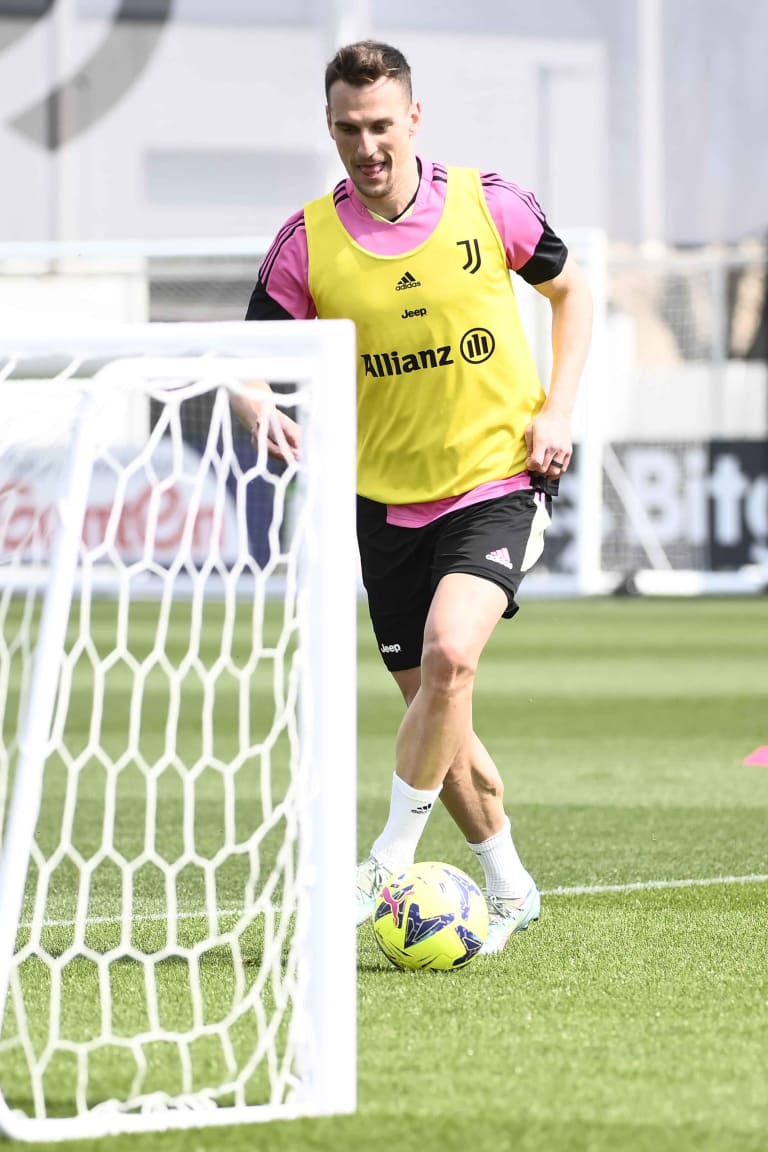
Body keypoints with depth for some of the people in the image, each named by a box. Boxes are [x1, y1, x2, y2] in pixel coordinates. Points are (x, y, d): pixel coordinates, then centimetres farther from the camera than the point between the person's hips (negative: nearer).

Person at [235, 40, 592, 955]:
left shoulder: (486, 202, -7)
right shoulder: (307, 242, -6)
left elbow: (569, 291, 10)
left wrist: (557, 409, -2)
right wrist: (261, 411, -27)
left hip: (497, 481, -3)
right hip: (388, 502, 3)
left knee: (448, 653, -27)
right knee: (433, 708, 8)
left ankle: (392, 856, -11)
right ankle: (509, 890, 28)